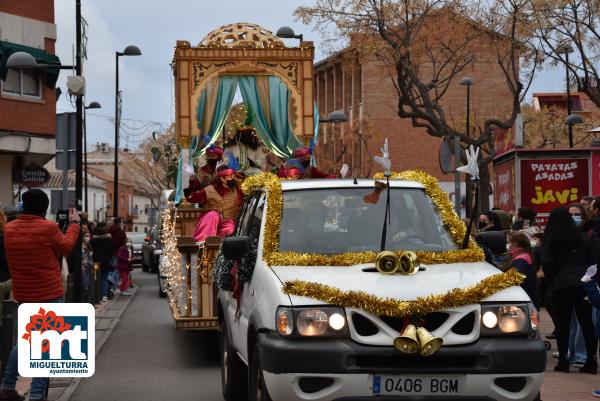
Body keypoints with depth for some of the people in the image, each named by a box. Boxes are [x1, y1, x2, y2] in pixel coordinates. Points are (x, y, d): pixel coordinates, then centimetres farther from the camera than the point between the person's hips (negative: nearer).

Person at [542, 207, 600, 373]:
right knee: (586, 322, 5)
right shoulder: (584, 239, 7)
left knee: (562, 322, 4)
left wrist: (552, 281, 6)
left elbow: (546, 263, -6)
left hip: (561, 285, -2)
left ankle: (563, 359, 2)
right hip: (582, 284, 2)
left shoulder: (550, 241, 0)